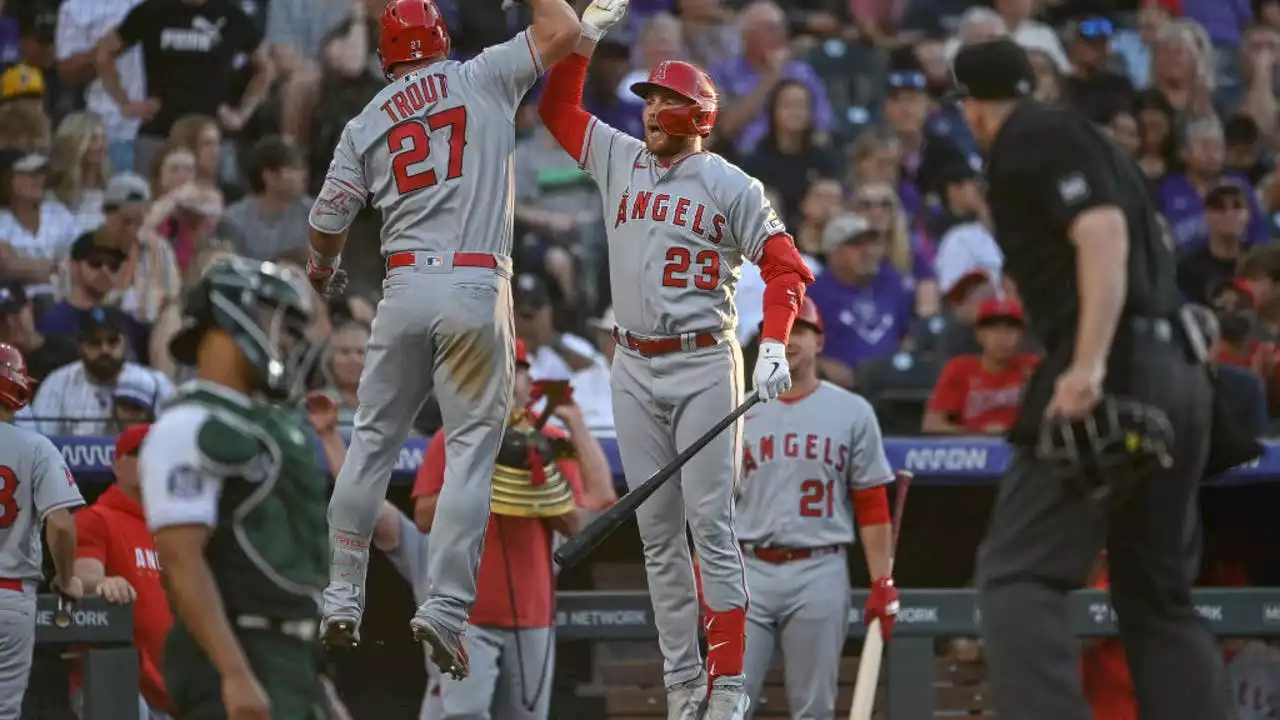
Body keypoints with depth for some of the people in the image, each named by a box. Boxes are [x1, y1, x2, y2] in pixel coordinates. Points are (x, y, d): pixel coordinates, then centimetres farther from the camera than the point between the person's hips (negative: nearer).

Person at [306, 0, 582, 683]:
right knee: (472, 448, -1)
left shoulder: (365, 125, 11)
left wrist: (322, 271, 34)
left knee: (372, 440, 14)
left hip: (404, 288, 2)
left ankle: (342, 598, 14)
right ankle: (445, 607, -12)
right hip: (477, 291, -2)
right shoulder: (481, 80, 4)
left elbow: (326, 221, 13)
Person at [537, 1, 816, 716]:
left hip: (705, 367, -5)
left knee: (711, 527, -8)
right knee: (658, 533, 5)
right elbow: (557, 107, 15)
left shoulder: (731, 187, -4)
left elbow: (787, 265, -7)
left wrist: (774, 348, -20)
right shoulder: (620, 159, 9)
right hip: (635, 371, 5)